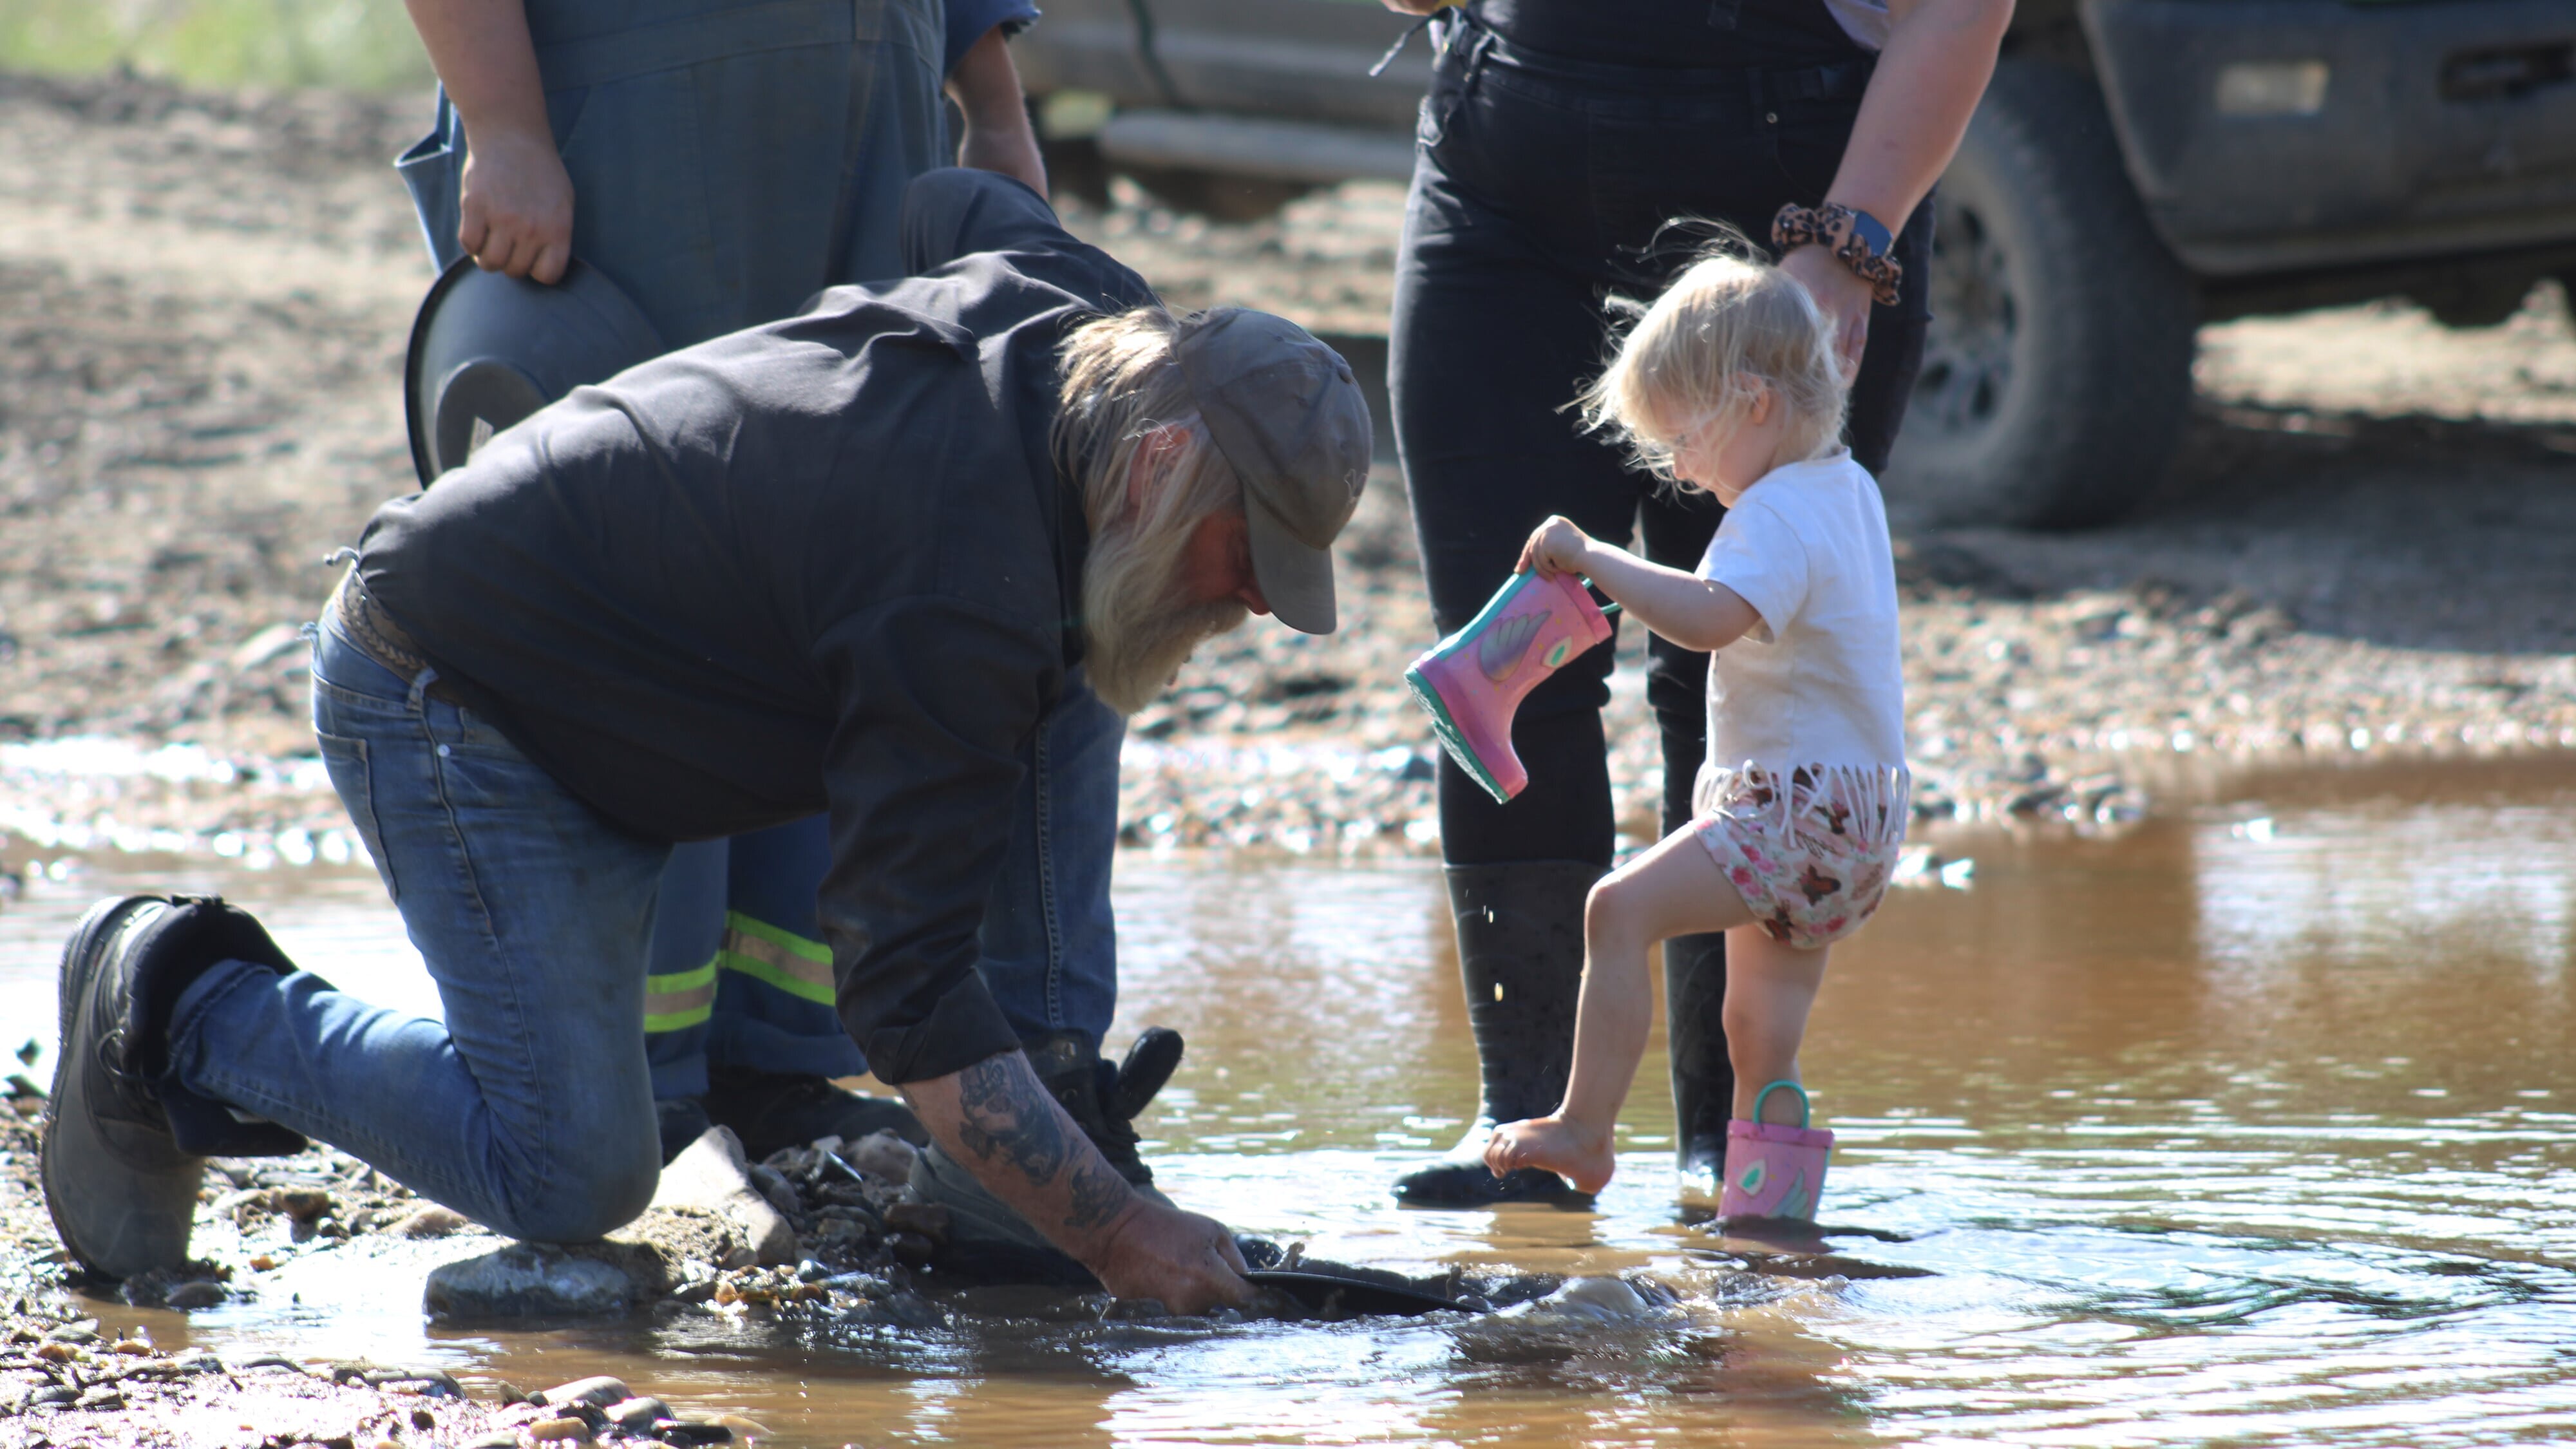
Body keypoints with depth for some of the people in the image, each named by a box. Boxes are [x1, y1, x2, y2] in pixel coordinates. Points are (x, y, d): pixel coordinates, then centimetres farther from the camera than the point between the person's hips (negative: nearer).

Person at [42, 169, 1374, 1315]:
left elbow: (945, 201, 23)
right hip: (442, 697, -10)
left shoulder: (1053, 295, -5)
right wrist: (1116, 1236, -31)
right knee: (573, 1175, -16)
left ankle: (211, 1031, 19)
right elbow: (908, 991, -32)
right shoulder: (965, 600, -32)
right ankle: (179, 1010, -1)